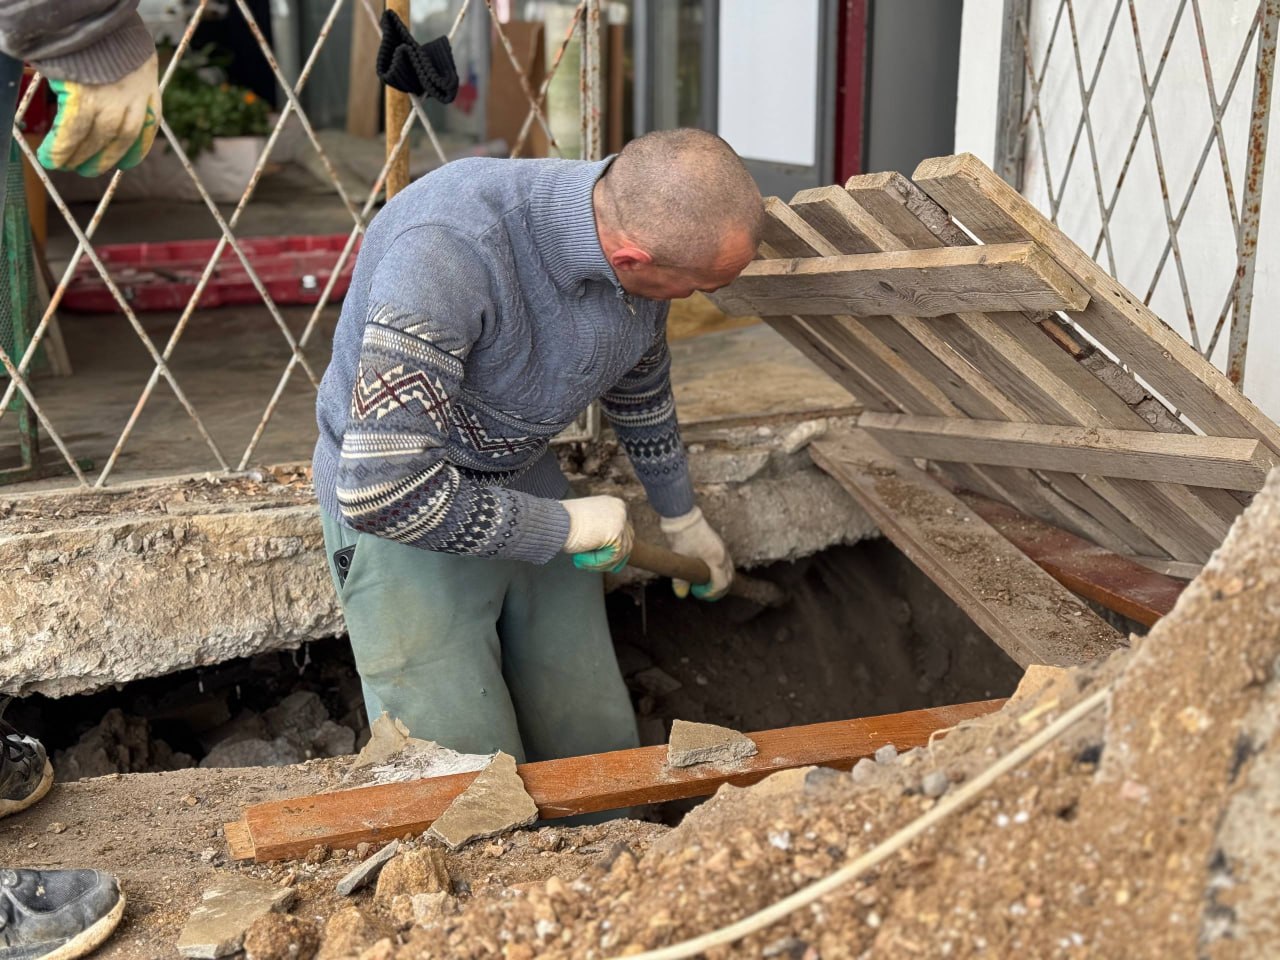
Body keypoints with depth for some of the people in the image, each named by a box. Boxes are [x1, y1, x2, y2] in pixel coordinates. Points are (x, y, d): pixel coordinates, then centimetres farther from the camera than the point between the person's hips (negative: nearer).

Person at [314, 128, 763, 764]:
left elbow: (641, 391, 12)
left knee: (600, 750, 10)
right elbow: (381, 491, -35)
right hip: (401, 512, -6)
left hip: (526, 482, 6)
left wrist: (681, 518, 27)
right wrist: (562, 525, -22)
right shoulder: (448, 251, -35)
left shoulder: (638, 228, -10)